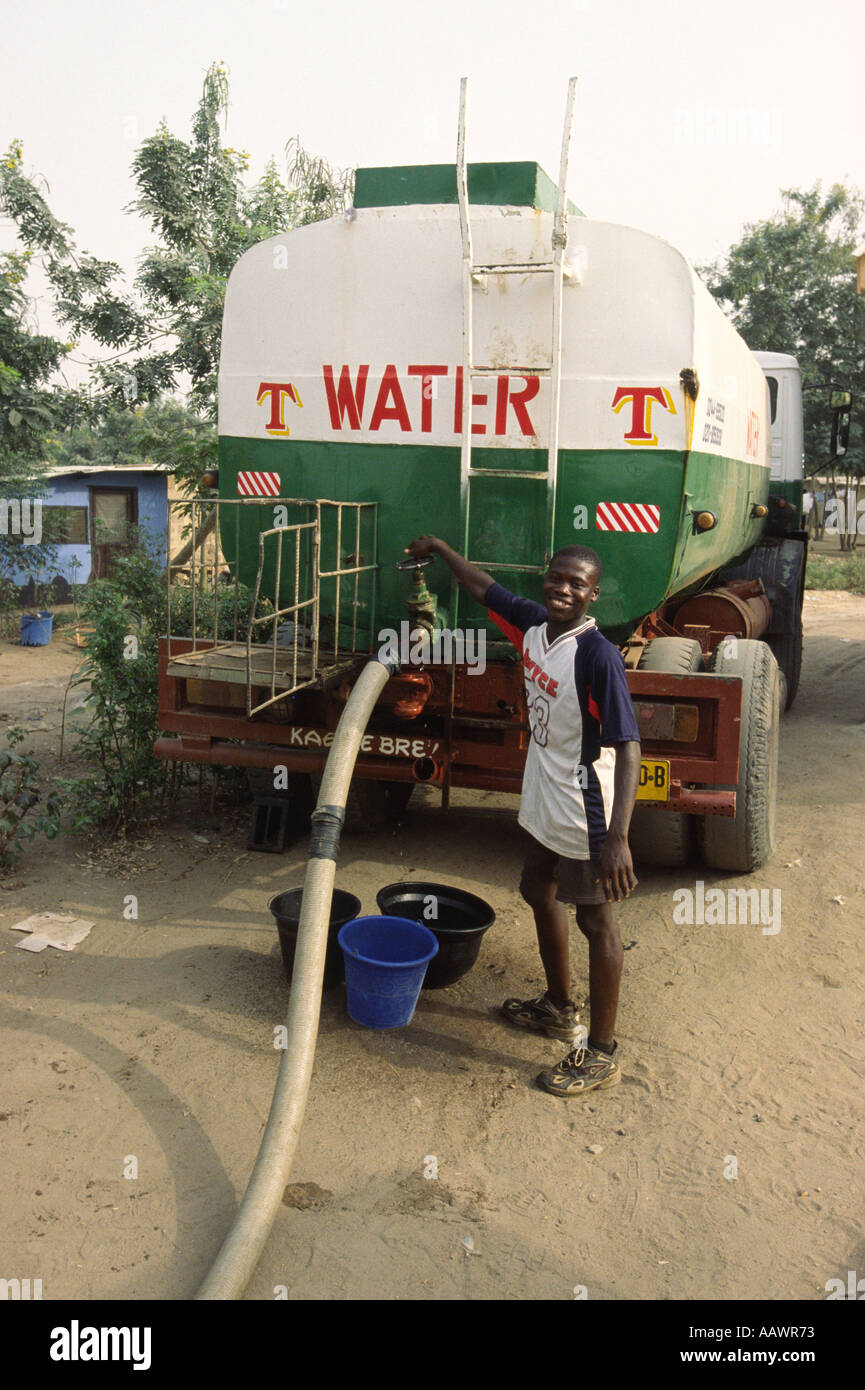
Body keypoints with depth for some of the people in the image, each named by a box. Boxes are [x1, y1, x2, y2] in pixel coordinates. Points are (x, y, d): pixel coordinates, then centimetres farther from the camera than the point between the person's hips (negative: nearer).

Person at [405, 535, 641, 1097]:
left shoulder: (598, 656, -25)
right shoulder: (533, 624, -2)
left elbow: (627, 748, -29)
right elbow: (485, 588, 17)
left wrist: (617, 837, -36)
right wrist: (441, 548, 31)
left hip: (586, 812, -9)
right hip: (544, 801, 9)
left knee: (595, 921, 4)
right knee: (540, 894, 24)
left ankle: (601, 1053, 20)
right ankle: (560, 1008, 46)